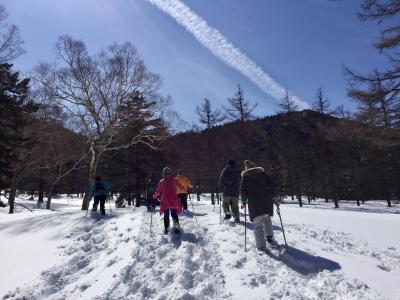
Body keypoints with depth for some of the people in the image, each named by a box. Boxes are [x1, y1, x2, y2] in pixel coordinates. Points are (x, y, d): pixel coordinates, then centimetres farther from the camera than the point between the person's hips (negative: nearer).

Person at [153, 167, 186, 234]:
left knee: (166, 215, 11)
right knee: (174, 213, 12)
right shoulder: (174, 180, 0)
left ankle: (166, 228, 6)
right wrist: (185, 190, 28)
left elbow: (158, 191, 1)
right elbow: (181, 187, 7)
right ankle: (176, 224, -9)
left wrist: (154, 196, 20)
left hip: (165, 201, 0)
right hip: (174, 200, 1)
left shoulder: (162, 182, -2)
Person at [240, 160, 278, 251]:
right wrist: (272, 196, 11)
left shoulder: (245, 176, 8)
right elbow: (271, 185, 4)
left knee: (258, 224, 1)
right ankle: (270, 239, 14)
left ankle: (261, 246, -4)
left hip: (254, 203, -2)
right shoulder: (262, 173, 13)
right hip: (266, 201, 2)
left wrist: (244, 202, 14)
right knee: (267, 220, 21)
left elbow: (243, 191, 4)